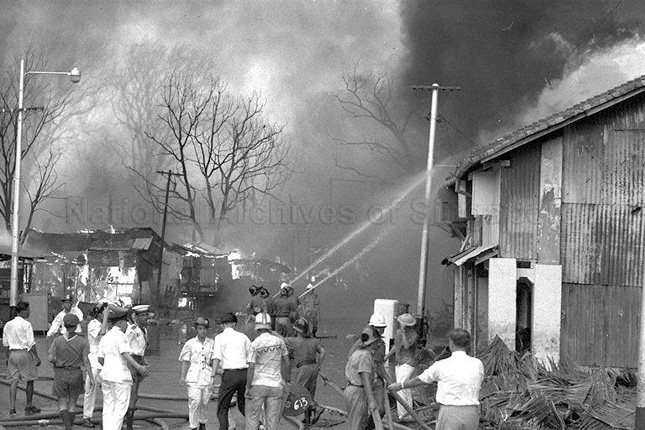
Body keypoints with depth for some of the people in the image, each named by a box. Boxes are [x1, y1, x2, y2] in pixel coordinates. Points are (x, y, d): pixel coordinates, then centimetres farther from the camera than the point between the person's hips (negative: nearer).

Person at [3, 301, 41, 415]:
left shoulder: (8, 325, 8)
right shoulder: (26, 324, -11)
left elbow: (5, 342, 11)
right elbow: (31, 343, -13)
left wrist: (7, 357, 19)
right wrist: (37, 357, -8)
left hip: (12, 353, 6)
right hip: (24, 352, -6)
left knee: (14, 381, 5)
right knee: (30, 380, 7)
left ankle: (12, 407, -2)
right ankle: (29, 407, 13)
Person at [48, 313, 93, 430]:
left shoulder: (57, 341, -8)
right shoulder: (82, 341, -9)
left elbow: (50, 358, -12)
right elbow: (86, 360, -12)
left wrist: (57, 362, 10)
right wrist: (91, 377, -9)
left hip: (60, 375, -1)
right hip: (76, 375, 1)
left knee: (62, 405, 5)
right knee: (72, 404, 15)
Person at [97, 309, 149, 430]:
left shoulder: (105, 337, 12)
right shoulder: (121, 336, -10)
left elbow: (100, 359, 12)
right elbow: (125, 355, -22)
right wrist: (139, 367, -26)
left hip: (106, 375, 7)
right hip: (120, 376, -7)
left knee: (108, 408, 9)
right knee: (120, 408, -4)